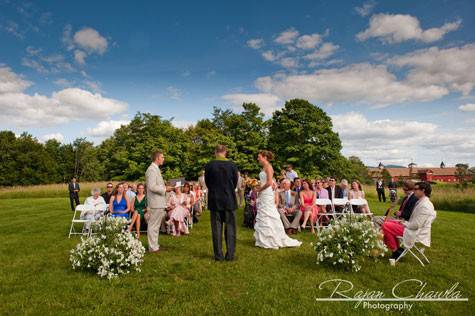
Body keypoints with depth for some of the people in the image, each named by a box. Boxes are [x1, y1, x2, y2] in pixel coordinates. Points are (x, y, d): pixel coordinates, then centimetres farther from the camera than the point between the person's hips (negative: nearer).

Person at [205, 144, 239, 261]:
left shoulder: (209, 165, -7)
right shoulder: (232, 165, -5)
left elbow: (207, 182, 4)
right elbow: (235, 183, 4)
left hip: (214, 200, 0)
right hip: (229, 200, 0)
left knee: (216, 228, 8)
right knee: (230, 228, 8)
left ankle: (218, 255, 13)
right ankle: (230, 255, 10)